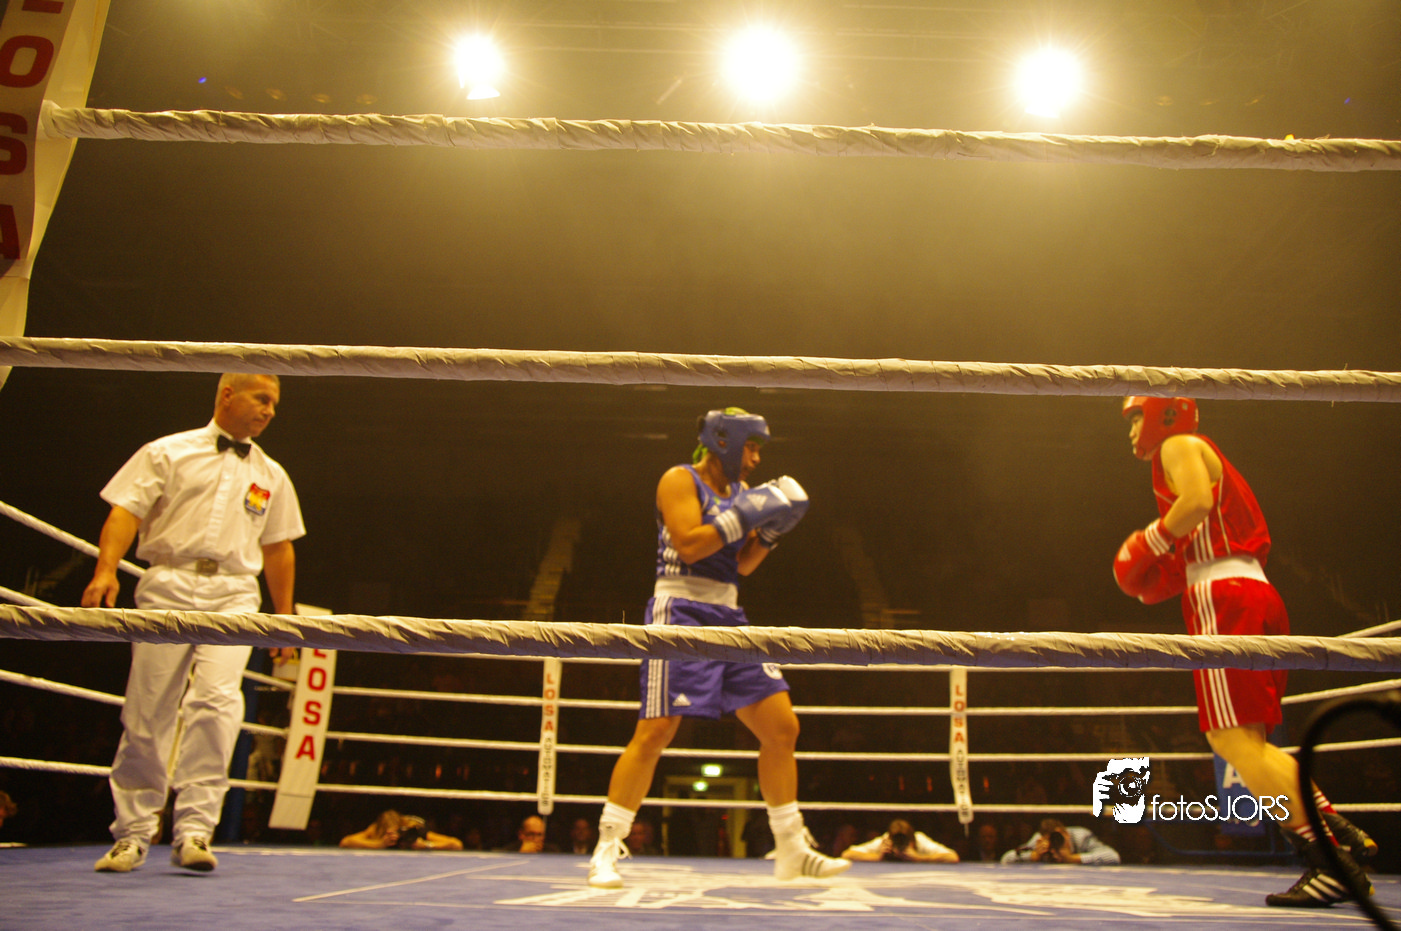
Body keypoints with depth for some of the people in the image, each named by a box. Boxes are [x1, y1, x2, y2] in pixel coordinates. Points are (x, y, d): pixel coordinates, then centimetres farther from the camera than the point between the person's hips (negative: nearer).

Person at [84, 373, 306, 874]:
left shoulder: (271, 476, 19)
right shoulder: (166, 453, 10)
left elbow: (278, 549, 22)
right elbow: (126, 511, 1)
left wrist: (284, 614, 19)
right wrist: (105, 570, -15)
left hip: (235, 593, 1)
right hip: (169, 584, -1)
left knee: (217, 698, -18)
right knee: (149, 710, 0)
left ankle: (194, 829, -13)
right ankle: (132, 833, 15)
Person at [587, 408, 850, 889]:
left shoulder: (738, 489, 17)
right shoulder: (679, 479, -4)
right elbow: (689, 545, -18)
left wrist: (770, 530, 3)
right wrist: (745, 514, -16)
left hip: (728, 616, 7)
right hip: (681, 610, -7)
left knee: (782, 727, 3)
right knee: (655, 731, -13)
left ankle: (791, 850, 15)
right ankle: (606, 850, 0)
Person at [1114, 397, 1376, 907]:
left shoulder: (1179, 445, 2)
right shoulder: (1206, 456, 29)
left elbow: (1197, 501, -20)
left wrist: (1151, 542, -7)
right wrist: (1173, 569, 19)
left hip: (1223, 597, -10)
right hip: (1256, 593, 10)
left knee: (1236, 740, -15)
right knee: (1244, 744, 11)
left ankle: (1331, 864, -17)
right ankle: (1343, 835, 6)